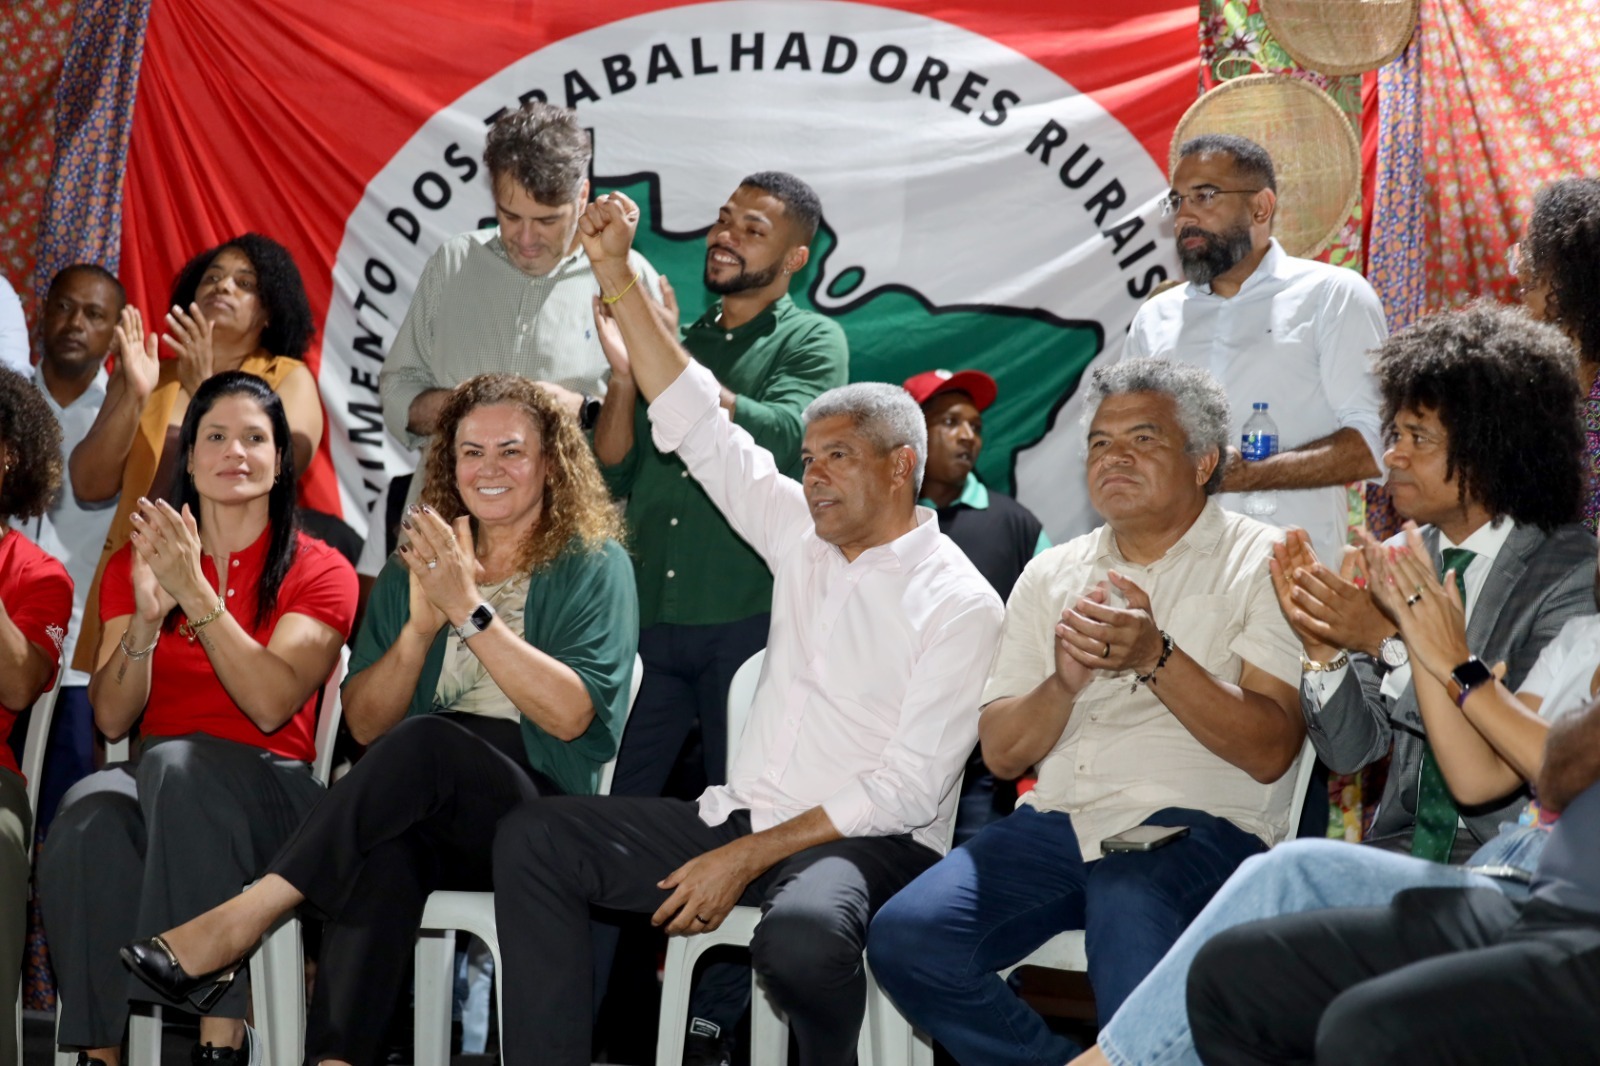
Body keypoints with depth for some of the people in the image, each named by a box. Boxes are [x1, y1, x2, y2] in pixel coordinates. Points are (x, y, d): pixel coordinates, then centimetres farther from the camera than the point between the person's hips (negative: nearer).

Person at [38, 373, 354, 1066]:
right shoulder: (136, 560, 14)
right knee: (89, 812, -34)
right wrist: (147, 613, -13)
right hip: (153, 781, 2)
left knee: (178, 761, -37)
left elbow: (272, 706, -12)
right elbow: (111, 719, 3)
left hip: (268, 790, -2)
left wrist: (196, 592, -19)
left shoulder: (318, 571, 5)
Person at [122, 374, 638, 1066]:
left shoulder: (595, 568, 5)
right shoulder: (411, 571, 18)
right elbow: (366, 723, 11)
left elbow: (572, 715, -10)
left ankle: (241, 918, -33)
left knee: (423, 742, -33)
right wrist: (419, 627, -7)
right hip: (433, 825, 3)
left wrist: (471, 611, -18)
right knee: (385, 847, -35)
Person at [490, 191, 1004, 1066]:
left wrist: (747, 858, -19)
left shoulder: (959, 604, -8)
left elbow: (907, 789, -14)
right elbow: (695, 424, 14)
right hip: (740, 817, 7)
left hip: (865, 841, -7)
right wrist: (616, 275, 7)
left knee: (800, 930, -41)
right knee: (533, 840, -7)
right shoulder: (805, 540, 12)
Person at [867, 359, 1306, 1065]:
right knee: (904, 939, -20)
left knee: (1127, 908, -38)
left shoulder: (1262, 563, 4)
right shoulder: (1052, 575, 18)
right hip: (1057, 821, 5)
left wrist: (1157, 659, -19)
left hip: (1196, 827, -4)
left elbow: (1269, 753, -7)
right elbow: (1001, 753, 12)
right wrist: (1064, 684, -9)